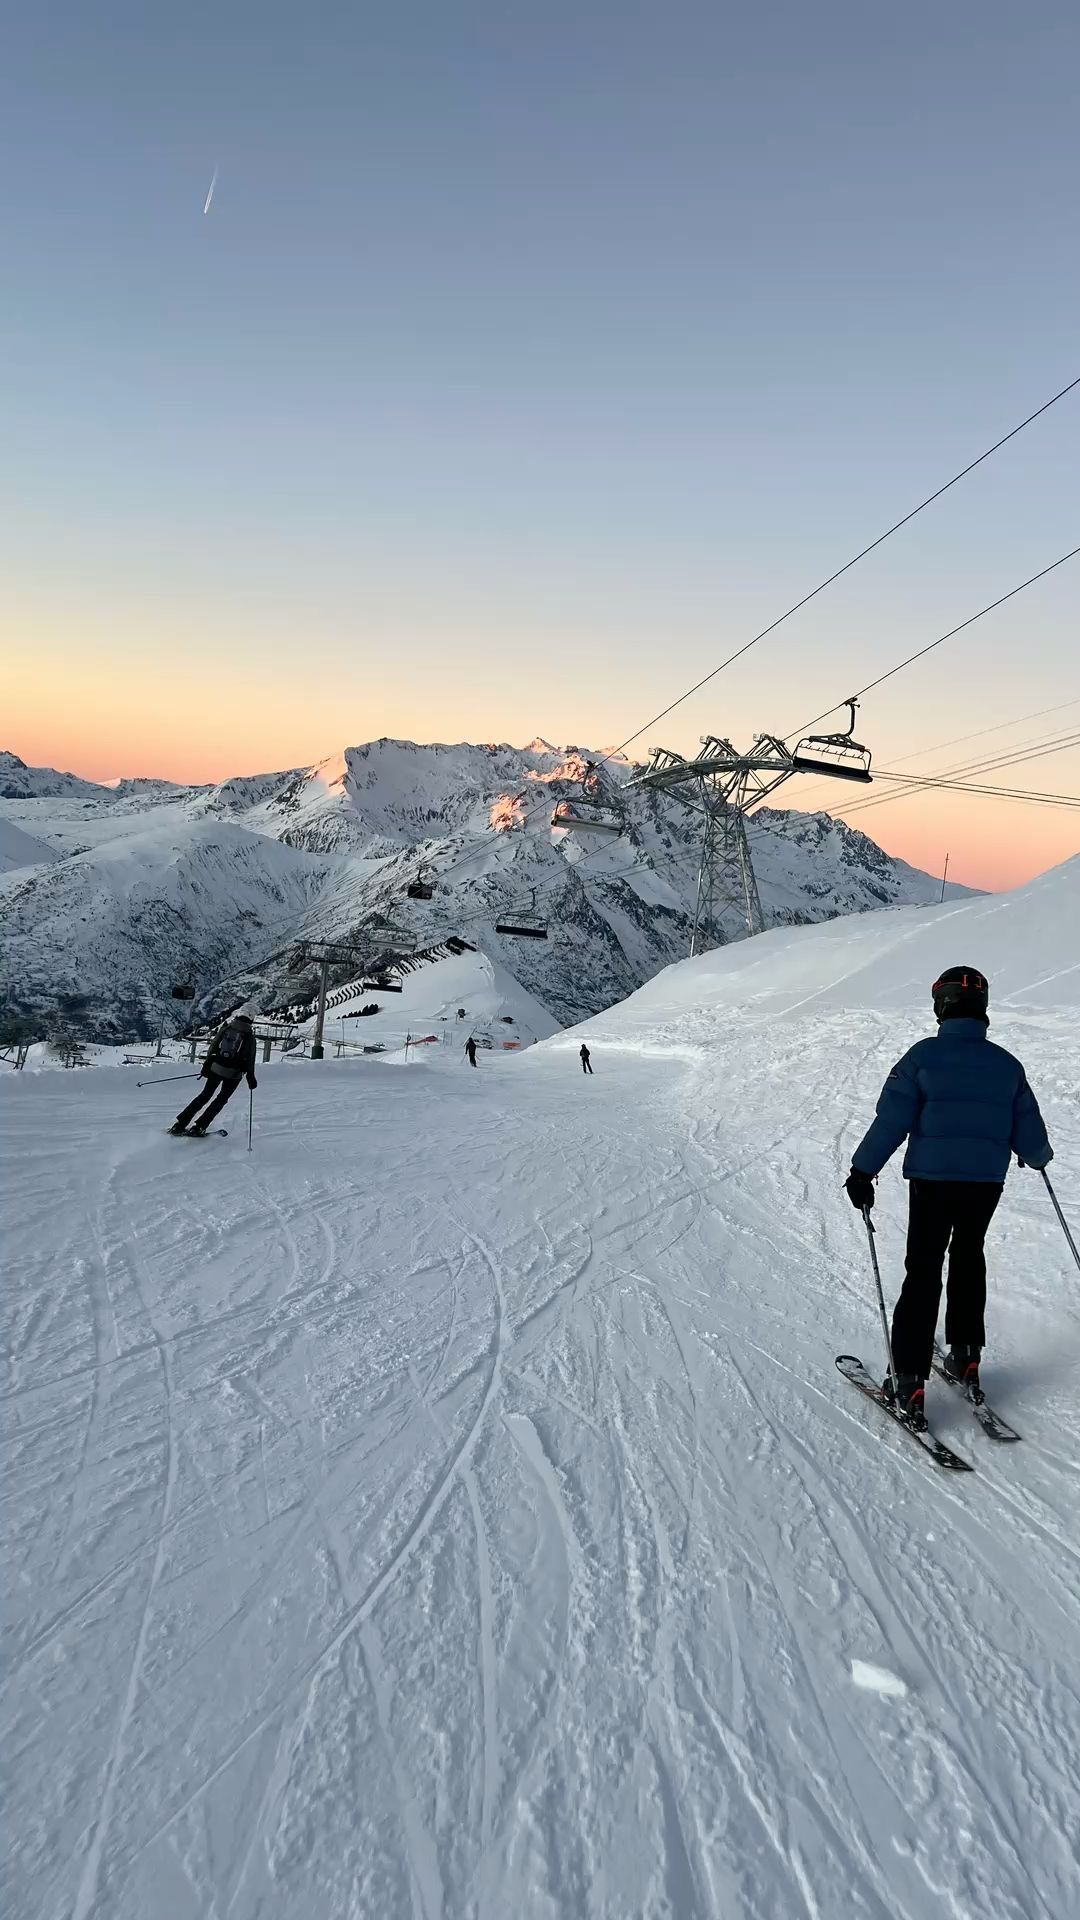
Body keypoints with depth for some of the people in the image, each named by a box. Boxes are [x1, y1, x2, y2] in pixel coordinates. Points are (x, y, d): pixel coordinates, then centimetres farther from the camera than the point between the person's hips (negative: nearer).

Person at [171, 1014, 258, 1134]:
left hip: (216, 1068, 3)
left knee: (205, 1095, 16)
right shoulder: (249, 1035, -6)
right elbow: (250, 1058, -6)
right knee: (221, 1099, 13)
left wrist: (206, 1065, 14)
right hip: (234, 1073, -3)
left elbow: (212, 1047, 6)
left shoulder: (225, 1028, 3)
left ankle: (180, 1123, 13)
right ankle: (199, 1126, 6)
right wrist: (251, 1077, 1)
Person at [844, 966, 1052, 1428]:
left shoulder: (924, 1055, -9)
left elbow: (891, 1121, -13)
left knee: (923, 1272, 4)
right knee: (968, 1259, 25)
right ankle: (965, 1358, 29)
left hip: (932, 1180, -3)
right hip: (987, 1182, 3)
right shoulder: (1007, 1064, 1)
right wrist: (1039, 1156, 28)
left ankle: (909, 1380, 0)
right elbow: (1030, 1140, 5)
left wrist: (862, 1170, -5)